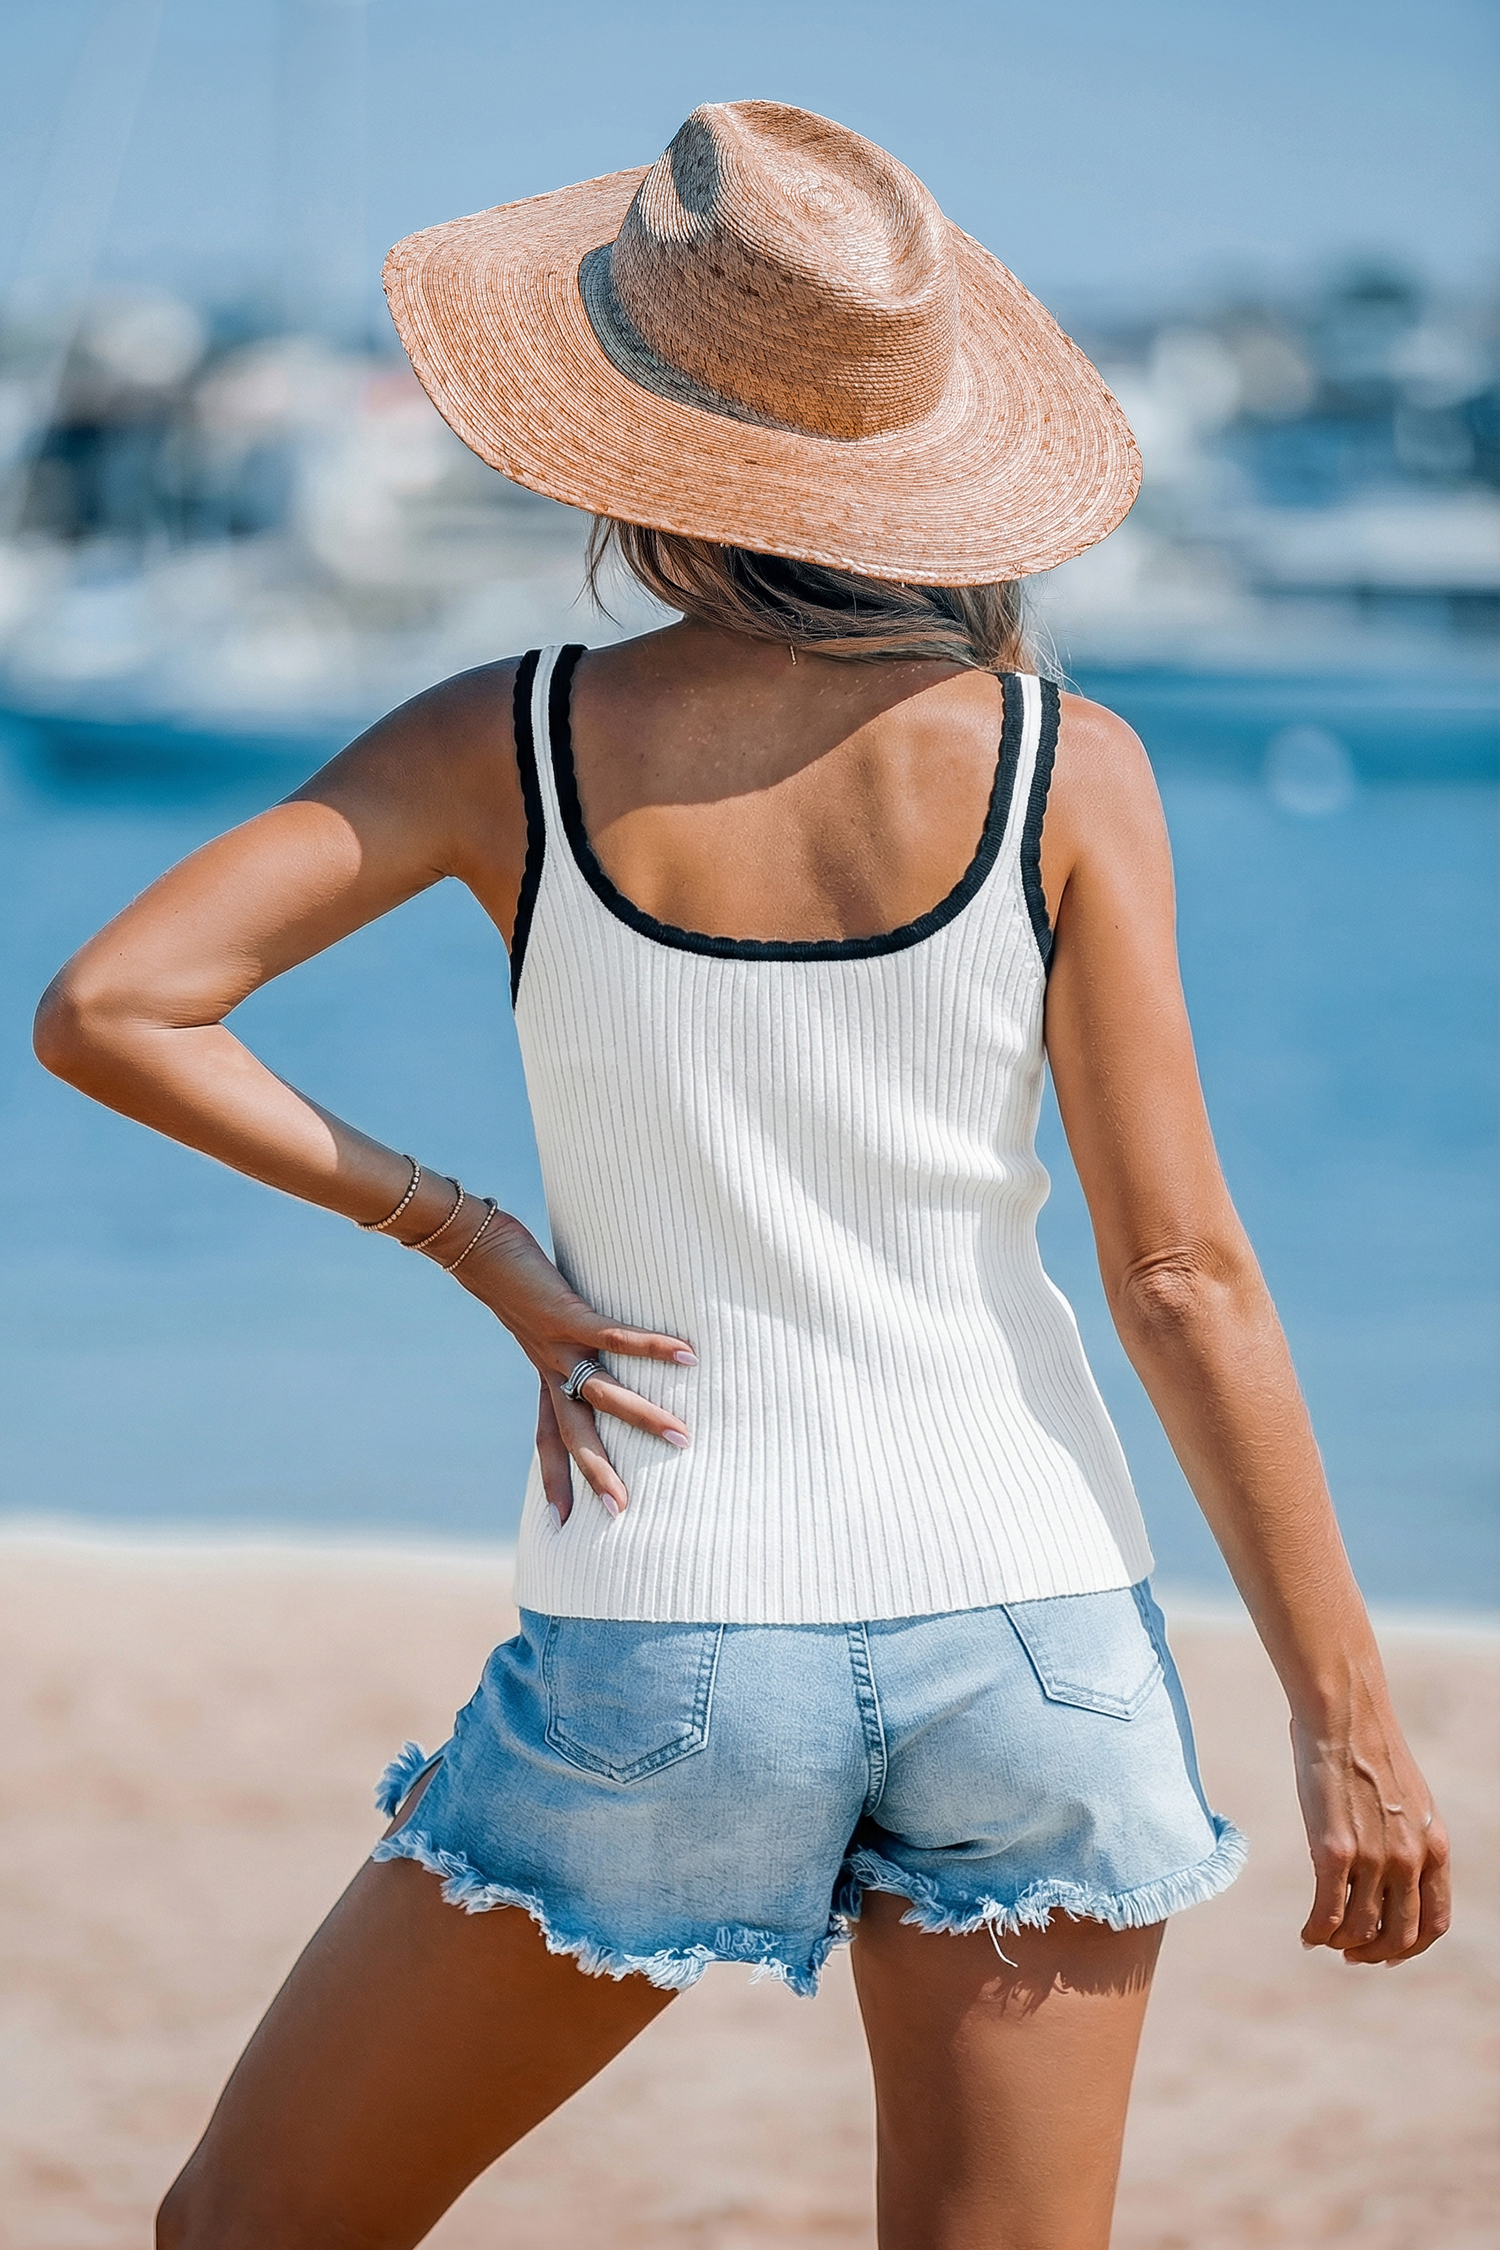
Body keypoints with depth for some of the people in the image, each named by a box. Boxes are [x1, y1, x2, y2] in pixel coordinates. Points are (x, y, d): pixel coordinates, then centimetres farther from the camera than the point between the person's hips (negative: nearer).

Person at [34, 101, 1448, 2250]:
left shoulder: (516, 747, -4)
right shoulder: (1059, 769, -5)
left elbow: (106, 1006, -10)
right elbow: (1182, 1273, -7)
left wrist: (469, 1239, -3)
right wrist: (1349, 1718, -2)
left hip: (664, 1665, -1)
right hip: (1027, 1631, 1)